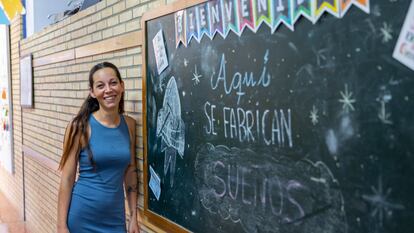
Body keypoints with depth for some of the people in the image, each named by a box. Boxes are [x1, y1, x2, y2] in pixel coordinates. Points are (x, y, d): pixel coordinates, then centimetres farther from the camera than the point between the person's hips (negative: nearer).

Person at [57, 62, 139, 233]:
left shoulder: (129, 125, -1)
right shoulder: (81, 126, -12)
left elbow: (130, 172, 6)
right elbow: (67, 178, -9)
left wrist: (134, 217, 6)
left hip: (115, 217, 4)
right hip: (82, 218, -3)